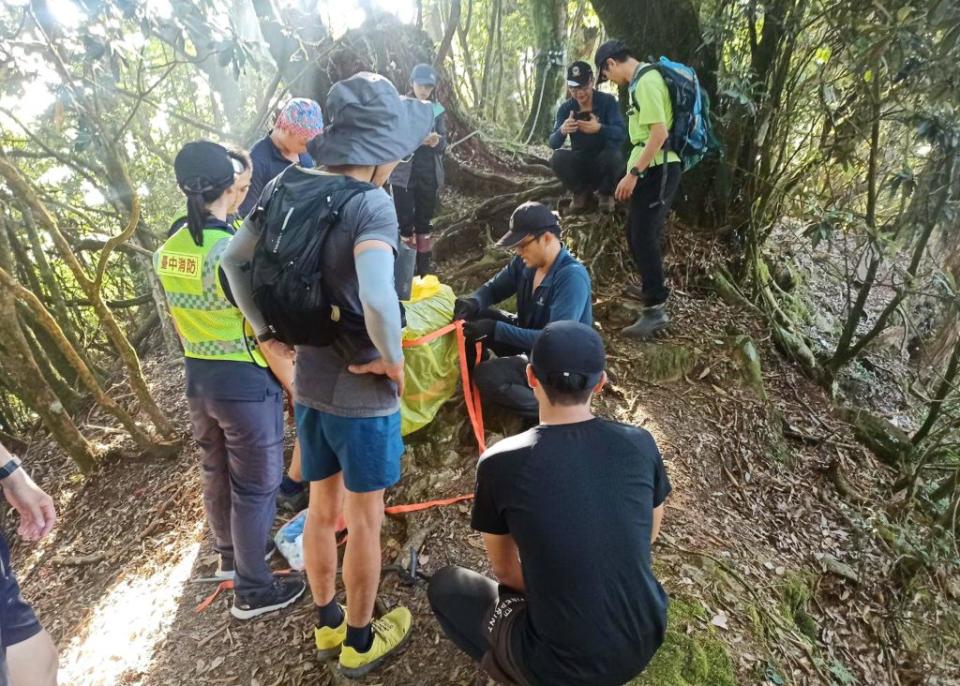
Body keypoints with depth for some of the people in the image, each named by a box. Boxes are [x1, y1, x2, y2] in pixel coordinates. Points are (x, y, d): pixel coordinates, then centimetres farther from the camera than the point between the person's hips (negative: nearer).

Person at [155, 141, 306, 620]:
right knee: (255, 486, 7)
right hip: (247, 383, -7)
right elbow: (267, 337, -19)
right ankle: (252, 590, 22)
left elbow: (181, 324, 12)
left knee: (217, 472, 24)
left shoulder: (167, 252, 1)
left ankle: (229, 554, 46)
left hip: (197, 379, 7)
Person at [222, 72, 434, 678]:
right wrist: (393, 357, -20)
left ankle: (327, 624, 44)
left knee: (323, 508, 22)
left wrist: (268, 332, 7)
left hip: (309, 382, 7)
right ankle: (360, 641, 35)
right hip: (361, 392, -7)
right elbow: (376, 298, -39)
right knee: (365, 520, 13)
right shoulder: (371, 204, -24)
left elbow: (234, 260, 6)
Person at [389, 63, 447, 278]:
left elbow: (444, 143, 5)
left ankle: (424, 268, 21)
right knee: (405, 222, -4)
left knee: (425, 221, 11)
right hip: (403, 174, -3)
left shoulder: (437, 109, 7)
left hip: (429, 174, 4)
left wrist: (437, 142, -18)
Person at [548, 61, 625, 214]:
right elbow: (553, 143, -13)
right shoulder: (565, 109, -4)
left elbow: (621, 133, -23)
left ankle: (606, 193, -3)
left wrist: (600, 128, -44)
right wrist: (562, 131, -37)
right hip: (580, 164, 2)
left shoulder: (608, 101, -11)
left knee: (613, 154, -34)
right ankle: (581, 192, 2)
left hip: (605, 161, -2)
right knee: (557, 158, -26)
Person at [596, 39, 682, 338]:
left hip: (657, 170, -10)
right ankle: (651, 287, 36)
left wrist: (632, 173, -21)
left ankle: (656, 309, -4)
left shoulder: (646, 81, -15)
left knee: (644, 237, -9)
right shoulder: (643, 79, 17)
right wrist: (636, 171, 21)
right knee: (636, 233, 19)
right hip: (651, 169, 10)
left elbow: (659, 133, -23)